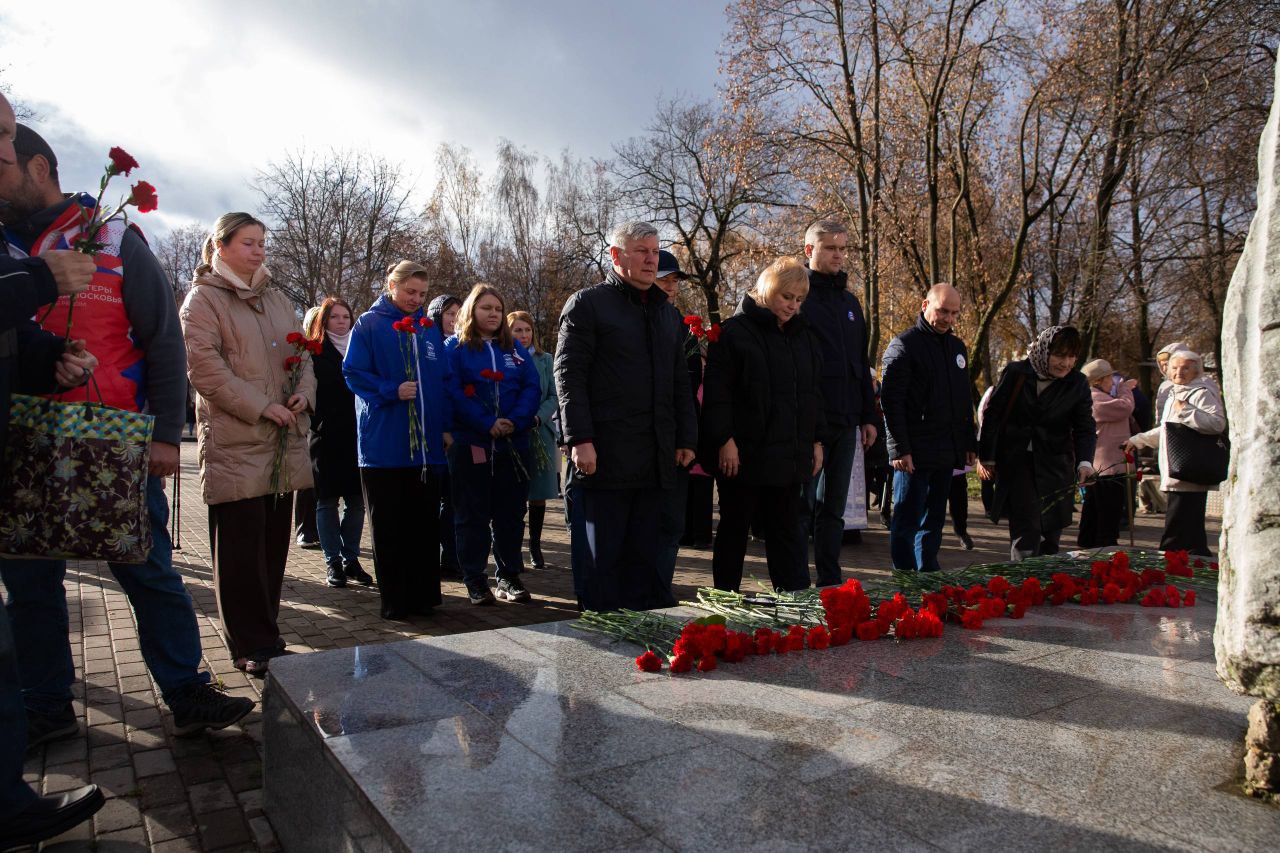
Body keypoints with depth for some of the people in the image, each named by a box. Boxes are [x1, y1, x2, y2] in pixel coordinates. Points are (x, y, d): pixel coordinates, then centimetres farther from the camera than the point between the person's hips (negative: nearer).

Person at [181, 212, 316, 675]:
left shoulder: (277, 298, 19)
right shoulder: (203, 298, -1)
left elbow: (303, 354, 19)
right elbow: (203, 365, -12)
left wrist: (304, 393, -2)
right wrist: (259, 407, -16)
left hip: (283, 441, 6)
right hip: (234, 442, -6)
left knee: (274, 542, 11)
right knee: (241, 547, -2)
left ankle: (265, 633, 23)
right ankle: (252, 646, 8)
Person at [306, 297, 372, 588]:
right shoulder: (314, 352, 1)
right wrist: (315, 424, -15)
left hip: (356, 436, 3)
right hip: (326, 438, -3)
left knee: (356, 501, 5)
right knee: (327, 501, 3)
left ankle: (351, 559, 16)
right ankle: (334, 562, 11)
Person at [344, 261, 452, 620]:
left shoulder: (429, 328, 13)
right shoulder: (369, 324, 1)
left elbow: (444, 380, 14)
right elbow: (353, 372, -5)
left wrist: (446, 425, 5)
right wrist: (392, 391, -19)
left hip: (426, 442, 4)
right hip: (383, 443, -4)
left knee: (425, 523, 7)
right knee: (388, 526, 3)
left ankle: (424, 595, 17)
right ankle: (394, 600, 13)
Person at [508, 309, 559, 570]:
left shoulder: (545, 360, 8)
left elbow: (553, 396, 4)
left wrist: (538, 417, -14)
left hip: (540, 433, 2)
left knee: (539, 494, 5)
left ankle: (535, 546, 17)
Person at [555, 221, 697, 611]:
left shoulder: (668, 313, 20)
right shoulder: (587, 303, 0)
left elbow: (681, 383, 22)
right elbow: (568, 374, -8)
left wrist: (686, 439, 13)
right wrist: (580, 439, -16)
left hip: (657, 459, 6)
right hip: (604, 457, -6)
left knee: (647, 556, 10)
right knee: (601, 557, 2)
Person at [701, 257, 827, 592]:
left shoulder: (803, 335, 13)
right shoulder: (736, 331, -7)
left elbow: (814, 391, 18)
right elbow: (717, 390, -12)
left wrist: (816, 440, 14)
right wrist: (725, 439, -18)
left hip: (790, 453, 6)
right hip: (744, 452, -5)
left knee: (787, 528, 11)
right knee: (734, 527, 7)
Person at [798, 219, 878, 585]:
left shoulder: (850, 301, 18)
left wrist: (868, 416, 16)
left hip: (846, 422, 7)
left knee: (834, 508, 11)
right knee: (803, 506, -2)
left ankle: (830, 582, 20)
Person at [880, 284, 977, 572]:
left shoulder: (957, 346, 16)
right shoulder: (904, 344, -7)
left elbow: (965, 400, 23)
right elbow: (890, 400, -13)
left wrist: (969, 443, 16)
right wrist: (899, 448, -18)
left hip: (946, 452, 7)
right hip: (914, 454, -7)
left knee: (934, 519, 12)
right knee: (907, 520, -1)